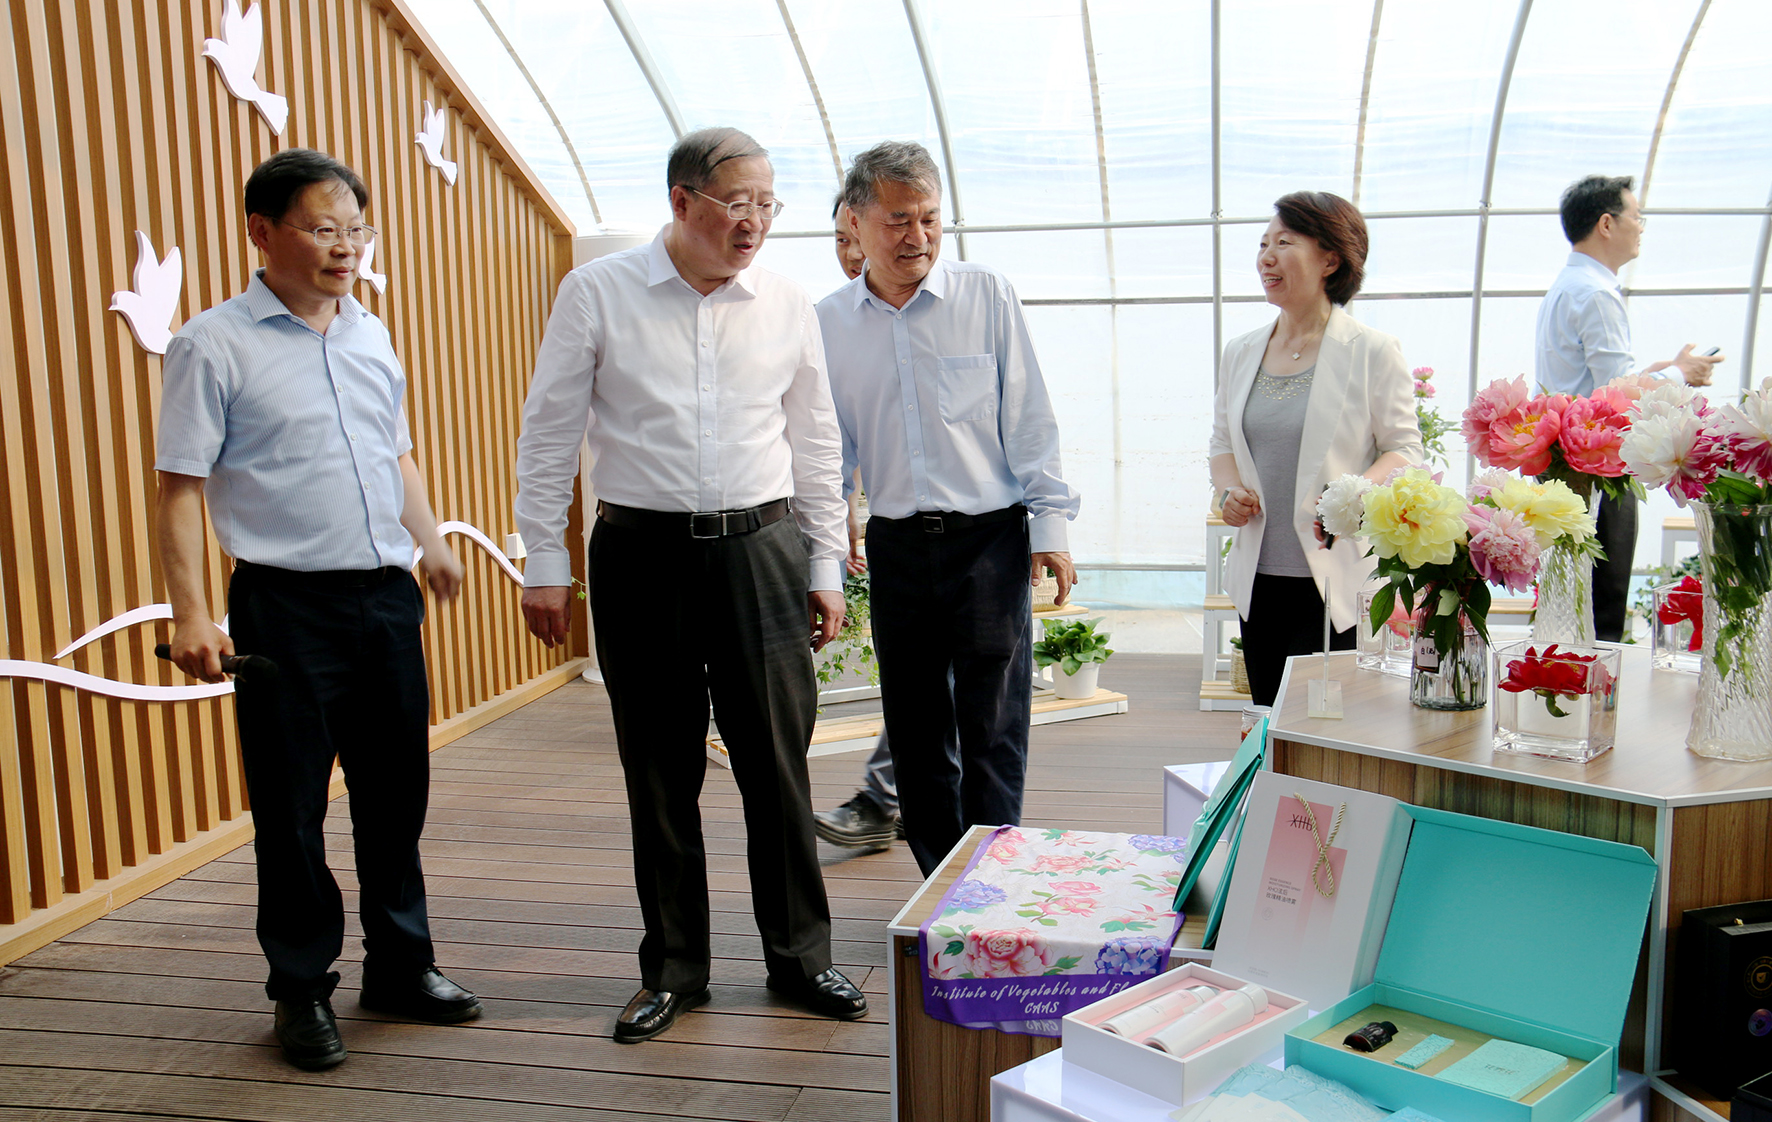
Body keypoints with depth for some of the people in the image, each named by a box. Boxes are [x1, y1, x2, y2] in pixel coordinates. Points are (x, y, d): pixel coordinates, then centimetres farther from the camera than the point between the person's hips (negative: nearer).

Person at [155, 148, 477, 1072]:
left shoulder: (371, 336, 13)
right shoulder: (215, 345, -6)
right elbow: (181, 487, -8)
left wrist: (431, 542, 15)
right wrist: (190, 613, -14)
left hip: (387, 597, 6)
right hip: (286, 606, -5)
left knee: (396, 790, 13)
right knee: (291, 807, 4)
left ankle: (401, 966, 29)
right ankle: (302, 989, 21)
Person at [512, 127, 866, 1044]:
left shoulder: (788, 306, 6)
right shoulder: (597, 294, -1)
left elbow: (815, 445, 12)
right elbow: (548, 434, 3)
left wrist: (825, 567, 10)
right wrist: (544, 564, 0)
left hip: (760, 548, 2)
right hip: (642, 553, -1)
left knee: (778, 762, 3)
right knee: (660, 771, 7)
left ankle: (799, 955, 20)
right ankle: (673, 969, 21)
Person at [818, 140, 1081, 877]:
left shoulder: (987, 296, -1)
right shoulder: (829, 324, 6)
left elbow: (1028, 417, 0)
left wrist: (1050, 522, -4)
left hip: (989, 538, -3)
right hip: (895, 545, 3)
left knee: (992, 733, -2)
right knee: (915, 735, 10)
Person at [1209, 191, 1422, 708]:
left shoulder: (1372, 351, -4)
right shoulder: (1240, 353, 11)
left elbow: (1404, 448, -2)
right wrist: (1228, 491, -1)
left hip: (1337, 580, -5)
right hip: (1259, 576, 5)